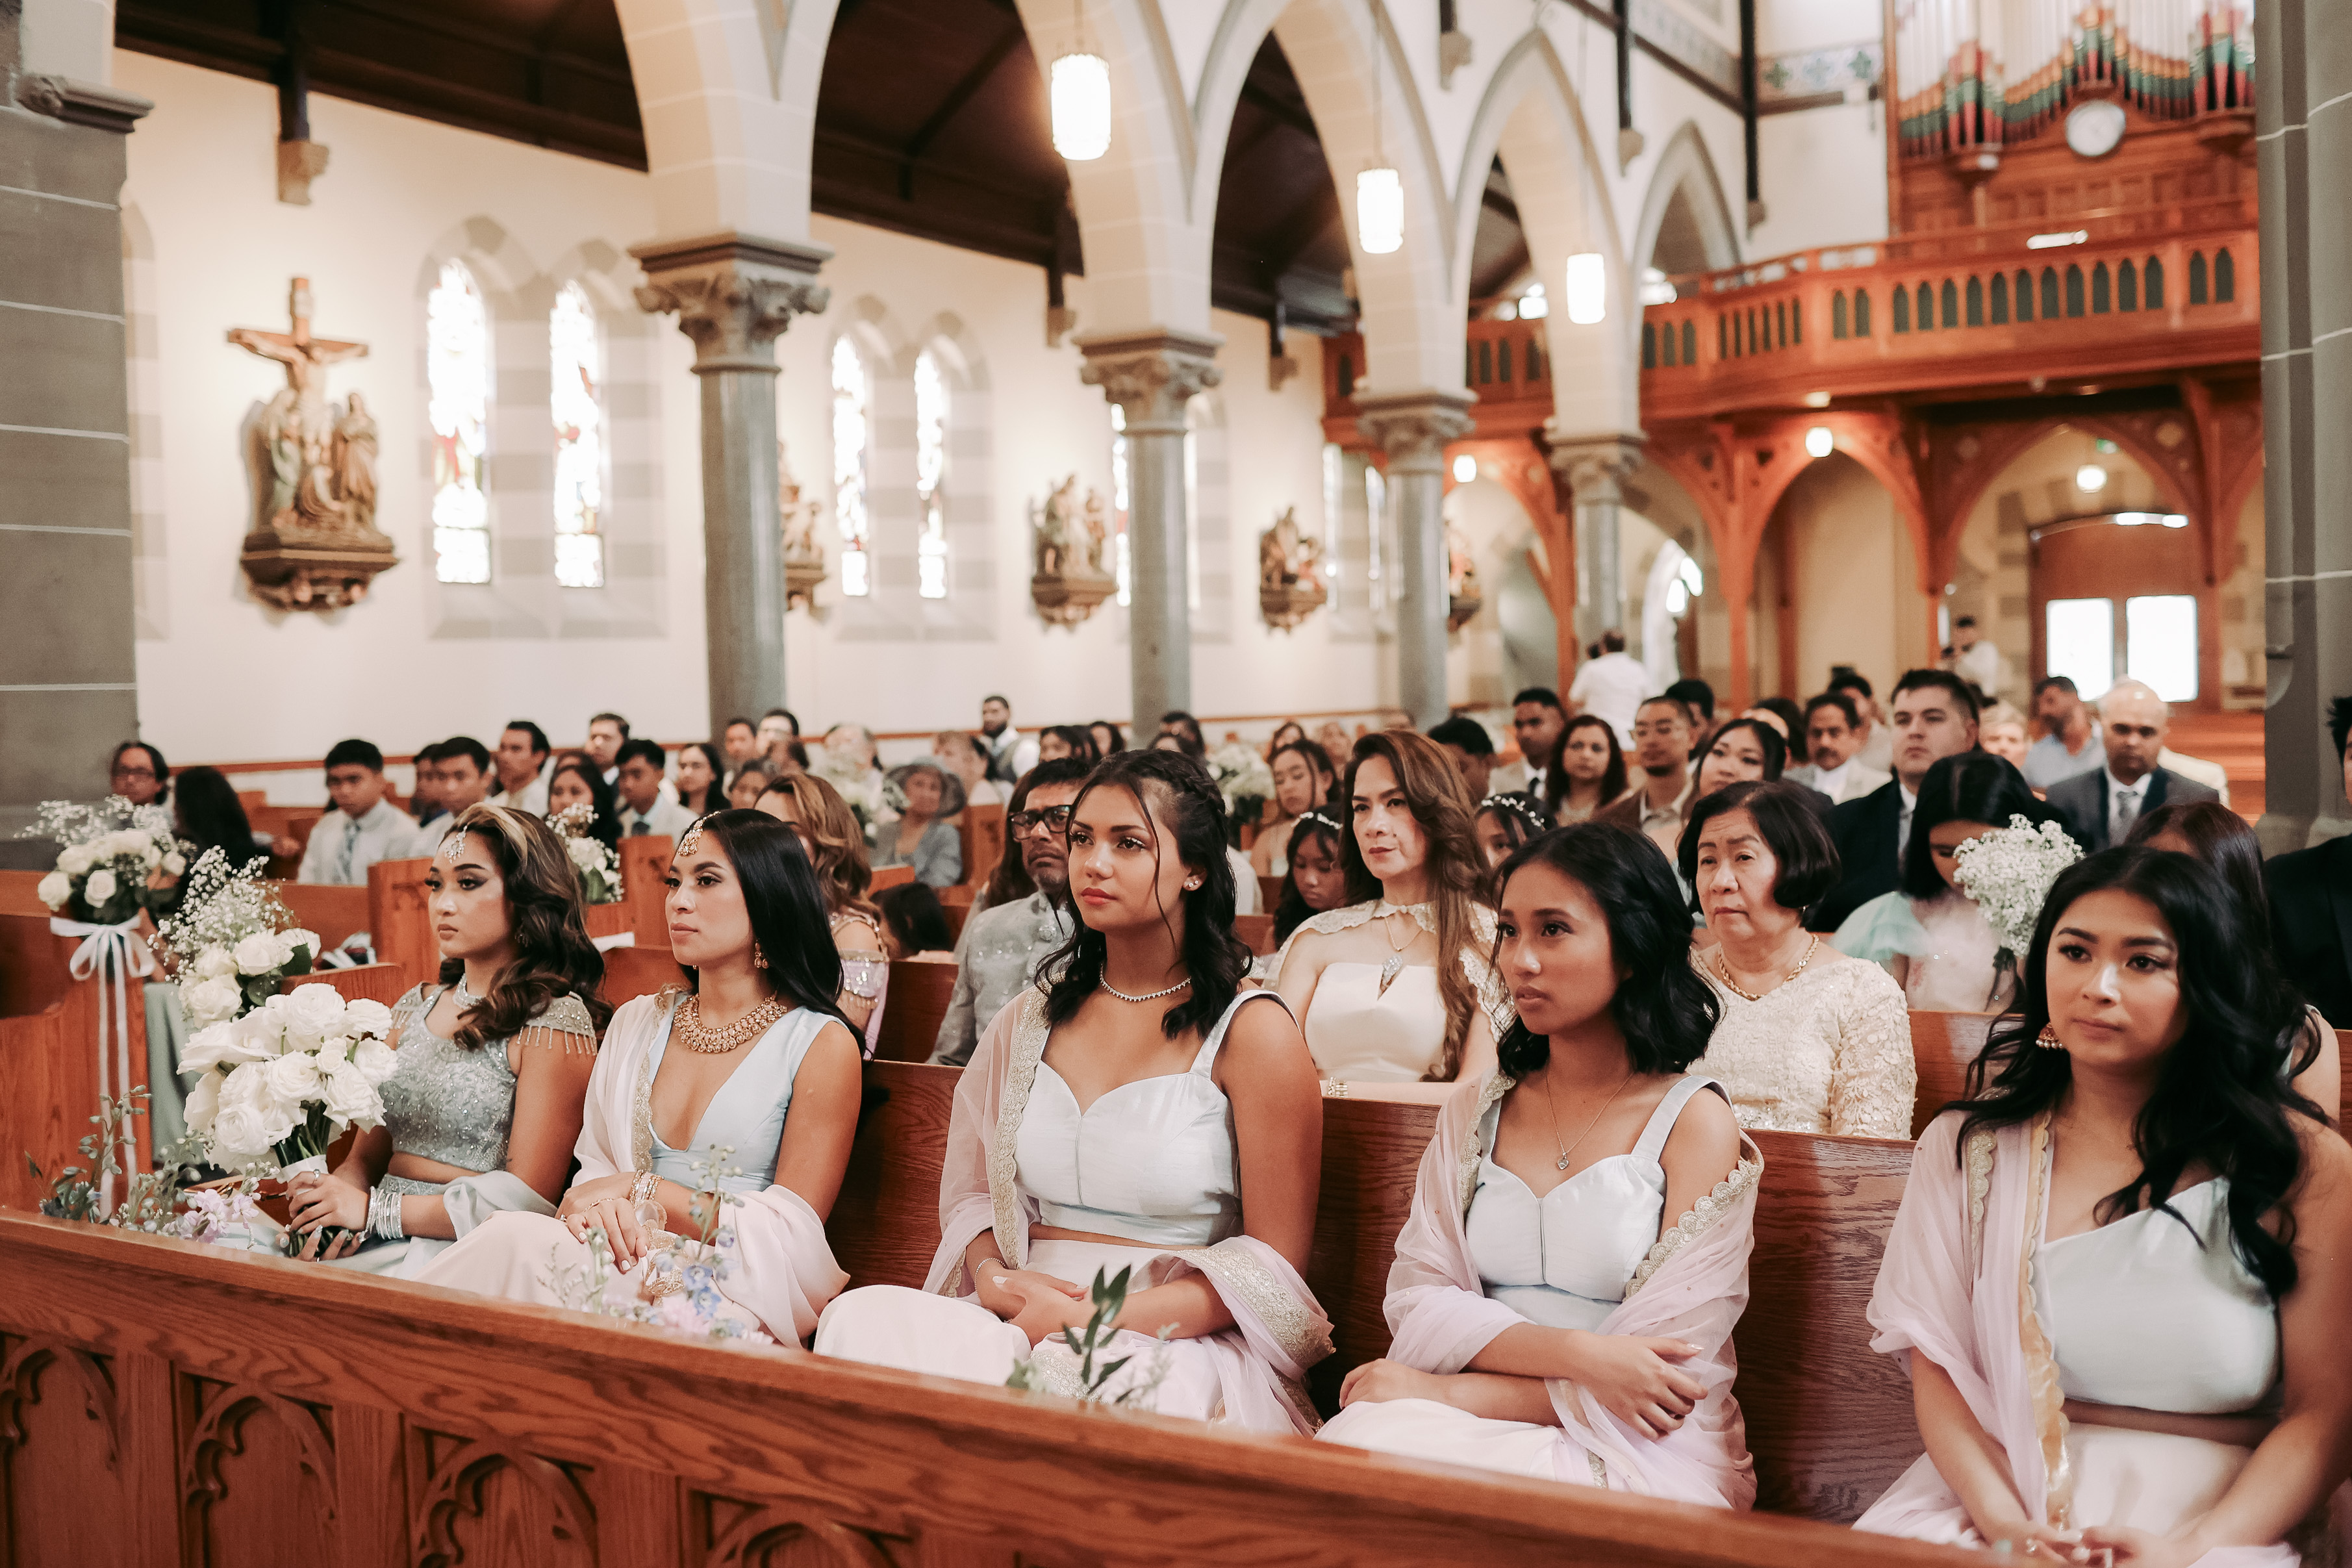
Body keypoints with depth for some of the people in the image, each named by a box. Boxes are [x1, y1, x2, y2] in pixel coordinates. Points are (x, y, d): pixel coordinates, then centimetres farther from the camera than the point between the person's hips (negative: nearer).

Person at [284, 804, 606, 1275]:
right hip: (384, 1244, 7)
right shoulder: (416, 1007, 17)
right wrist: (334, 1206, -8)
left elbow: (530, 1196, -12)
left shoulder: (555, 1021, -6)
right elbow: (368, 1154, 15)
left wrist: (374, 1210, -12)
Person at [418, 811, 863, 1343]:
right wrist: (594, 1207, -12)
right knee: (521, 1235, -31)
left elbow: (794, 1233, -5)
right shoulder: (637, 1022, 17)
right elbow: (595, 1169, 14)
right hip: (634, 1259, 5)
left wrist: (642, 1189, -8)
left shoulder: (823, 1045, -1)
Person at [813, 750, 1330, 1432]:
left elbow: (1275, 1263, -3)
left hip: (1171, 1342, -5)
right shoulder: (1027, 1023, 16)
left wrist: (1094, 1318, -15)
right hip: (1021, 1321, 5)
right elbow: (970, 1194, 21)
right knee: (860, 1317, -26)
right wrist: (995, 1279, -4)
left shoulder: (1252, 1033, -1)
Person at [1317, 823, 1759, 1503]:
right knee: (1362, 1439, -28)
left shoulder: (1695, 1122, -3)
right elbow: (1417, 1297, 2)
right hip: (1477, 1425, 5)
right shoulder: (1473, 1111, 12)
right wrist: (1574, 1353, -16)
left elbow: (1670, 1376, -9)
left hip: (1636, 1455, -4)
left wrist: (1441, 1390, -12)